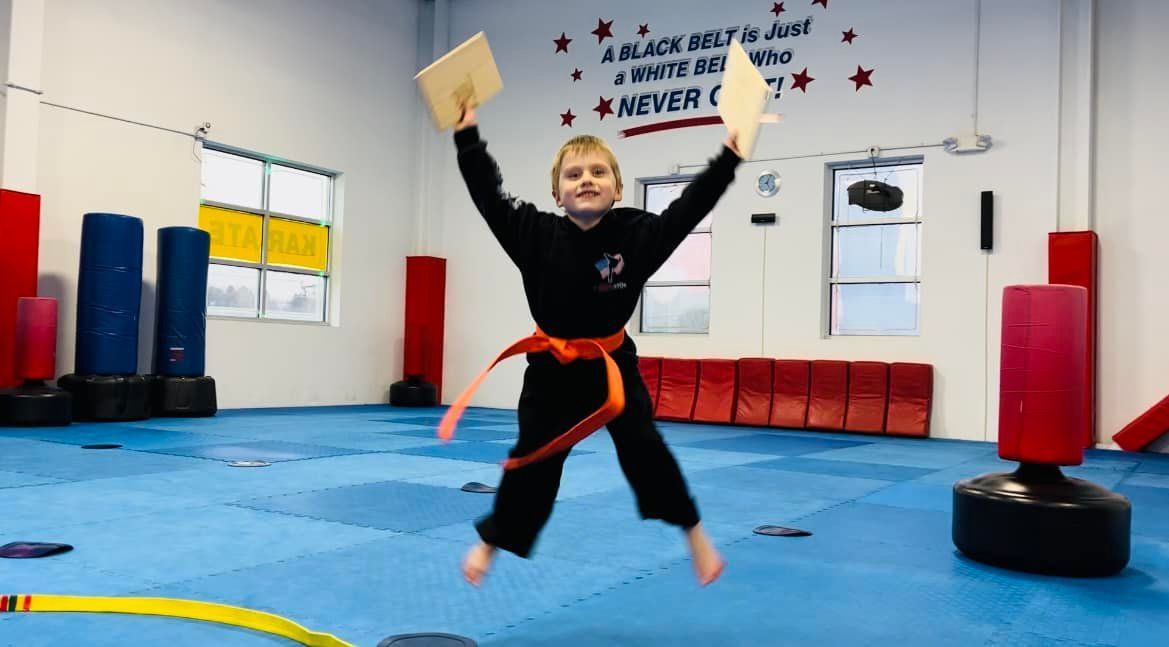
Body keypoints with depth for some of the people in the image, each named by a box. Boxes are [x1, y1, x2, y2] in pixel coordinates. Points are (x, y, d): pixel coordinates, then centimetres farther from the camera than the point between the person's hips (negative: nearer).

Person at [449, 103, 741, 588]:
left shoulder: (638, 233, -11)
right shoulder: (536, 234, -10)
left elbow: (691, 206, -11)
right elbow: (487, 194, -9)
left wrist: (731, 152, -16)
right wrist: (467, 133, -11)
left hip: (612, 363, 0)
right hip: (553, 366, 1)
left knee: (643, 447, -6)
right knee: (533, 458, 8)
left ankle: (692, 530, 14)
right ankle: (491, 540, 28)